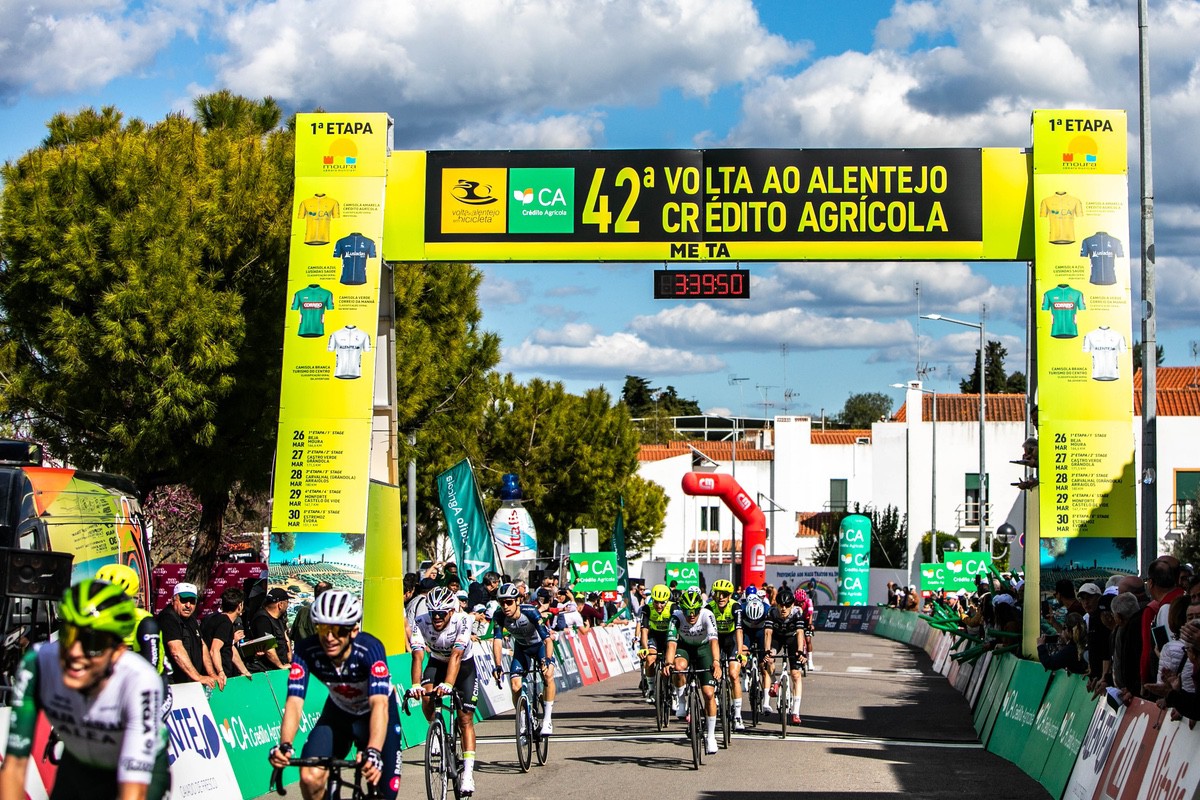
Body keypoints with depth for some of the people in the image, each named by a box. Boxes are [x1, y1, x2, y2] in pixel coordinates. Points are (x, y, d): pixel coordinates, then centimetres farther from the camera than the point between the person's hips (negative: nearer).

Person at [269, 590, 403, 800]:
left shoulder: (370, 649, -34)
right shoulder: (306, 651, -27)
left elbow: (380, 704, -46)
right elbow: (294, 702, -34)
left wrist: (374, 752, -62)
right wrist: (284, 745, -53)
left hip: (375, 716, -2)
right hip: (338, 713, 2)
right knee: (310, 776, -22)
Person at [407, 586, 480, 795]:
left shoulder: (462, 621, -31)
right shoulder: (421, 622, -25)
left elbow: (456, 655, -40)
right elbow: (417, 655, -34)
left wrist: (448, 684, -54)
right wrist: (416, 685, -50)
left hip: (464, 664, -2)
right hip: (437, 663, 2)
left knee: (465, 719, -8)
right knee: (426, 697, -28)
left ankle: (468, 771, -7)